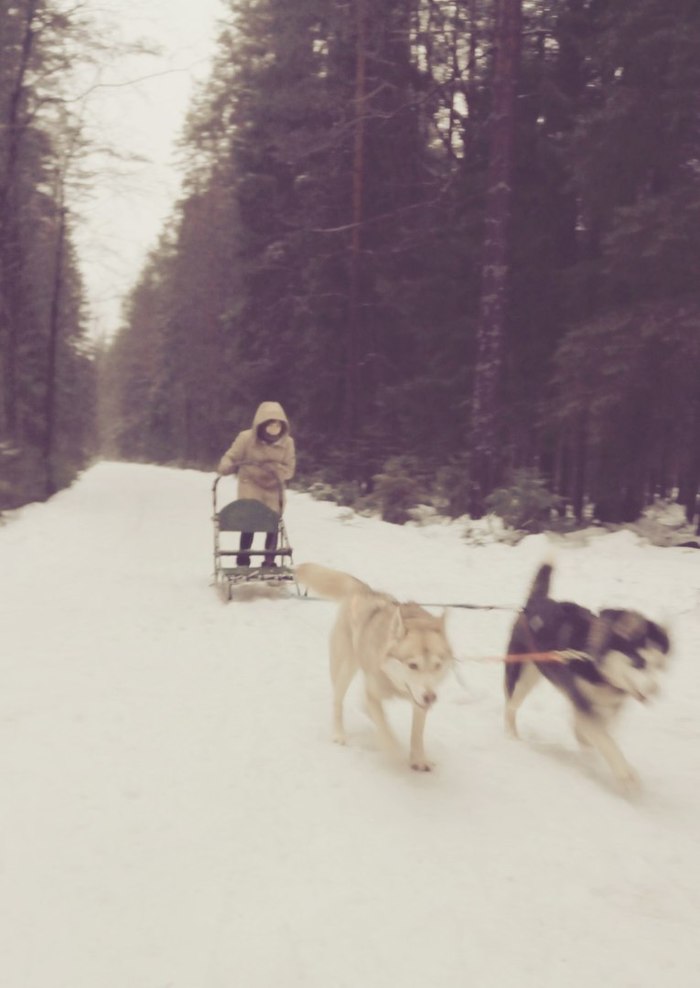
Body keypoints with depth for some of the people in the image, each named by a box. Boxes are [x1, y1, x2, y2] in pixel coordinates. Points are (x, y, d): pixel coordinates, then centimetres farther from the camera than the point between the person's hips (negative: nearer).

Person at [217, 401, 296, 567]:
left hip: (273, 489, 2)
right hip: (250, 486, -2)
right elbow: (231, 457, -5)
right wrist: (225, 468, -27)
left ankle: (269, 562, 18)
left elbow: (289, 470, -8)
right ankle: (242, 561, 8)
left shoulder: (287, 442, -9)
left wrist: (272, 468, -27)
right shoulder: (246, 438, -14)